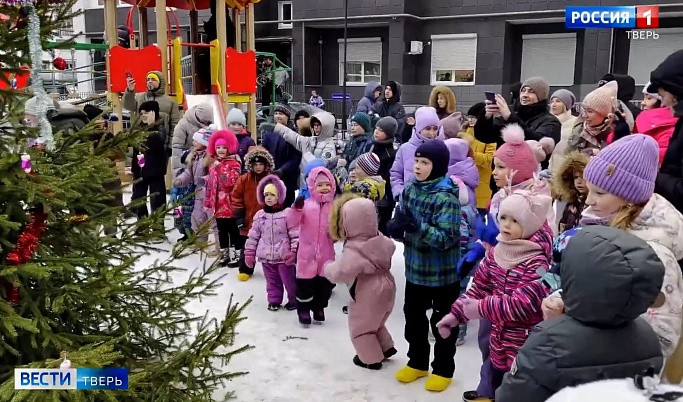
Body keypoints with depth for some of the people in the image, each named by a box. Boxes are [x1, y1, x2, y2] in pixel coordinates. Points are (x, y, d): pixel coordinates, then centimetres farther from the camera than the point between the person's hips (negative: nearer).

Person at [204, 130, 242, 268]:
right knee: (221, 230, 14)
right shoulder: (213, 164, 13)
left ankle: (234, 255, 8)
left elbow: (230, 181, -23)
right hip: (218, 205, 7)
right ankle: (224, 255, 24)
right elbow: (209, 185, 16)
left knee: (233, 230, 1)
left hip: (230, 205, -6)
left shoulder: (234, 164, -8)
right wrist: (208, 202, 13)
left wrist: (220, 167, -21)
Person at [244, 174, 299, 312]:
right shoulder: (259, 215, 4)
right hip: (266, 257, 4)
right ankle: (274, 300, 30)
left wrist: (293, 252, -15)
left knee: (289, 280, 7)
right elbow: (253, 236, 9)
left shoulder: (287, 214, -9)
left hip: (283, 256, -3)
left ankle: (293, 300, 25)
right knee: (272, 281, 15)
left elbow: (295, 235, -9)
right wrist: (249, 253, 7)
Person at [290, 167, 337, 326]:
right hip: (307, 254, -3)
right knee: (305, 283, 5)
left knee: (324, 283, 13)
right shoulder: (305, 204, -5)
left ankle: (319, 308, 31)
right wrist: (297, 208, -34)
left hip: (326, 254, 3)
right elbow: (293, 222, -16)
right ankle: (304, 309, 21)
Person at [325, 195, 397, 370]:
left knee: (360, 326, 13)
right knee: (375, 322, 30)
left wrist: (328, 268, -13)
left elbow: (341, 273, -34)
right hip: (385, 289, 8)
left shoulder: (354, 250, -30)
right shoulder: (380, 239, -5)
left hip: (368, 294, -8)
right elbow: (390, 248, 16)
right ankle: (386, 347, 36)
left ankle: (371, 359, 22)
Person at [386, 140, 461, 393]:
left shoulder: (446, 197, -21)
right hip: (415, 269, 6)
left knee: (442, 322, 11)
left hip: (442, 273, -6)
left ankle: (443, 369, 30)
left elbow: (446, 239, -27)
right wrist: (394, 228, -16)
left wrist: (416, 225, -37)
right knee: (413, 317, 19)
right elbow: (401, 222, 7)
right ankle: (417, 362, 39)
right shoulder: (410, 189, -1)